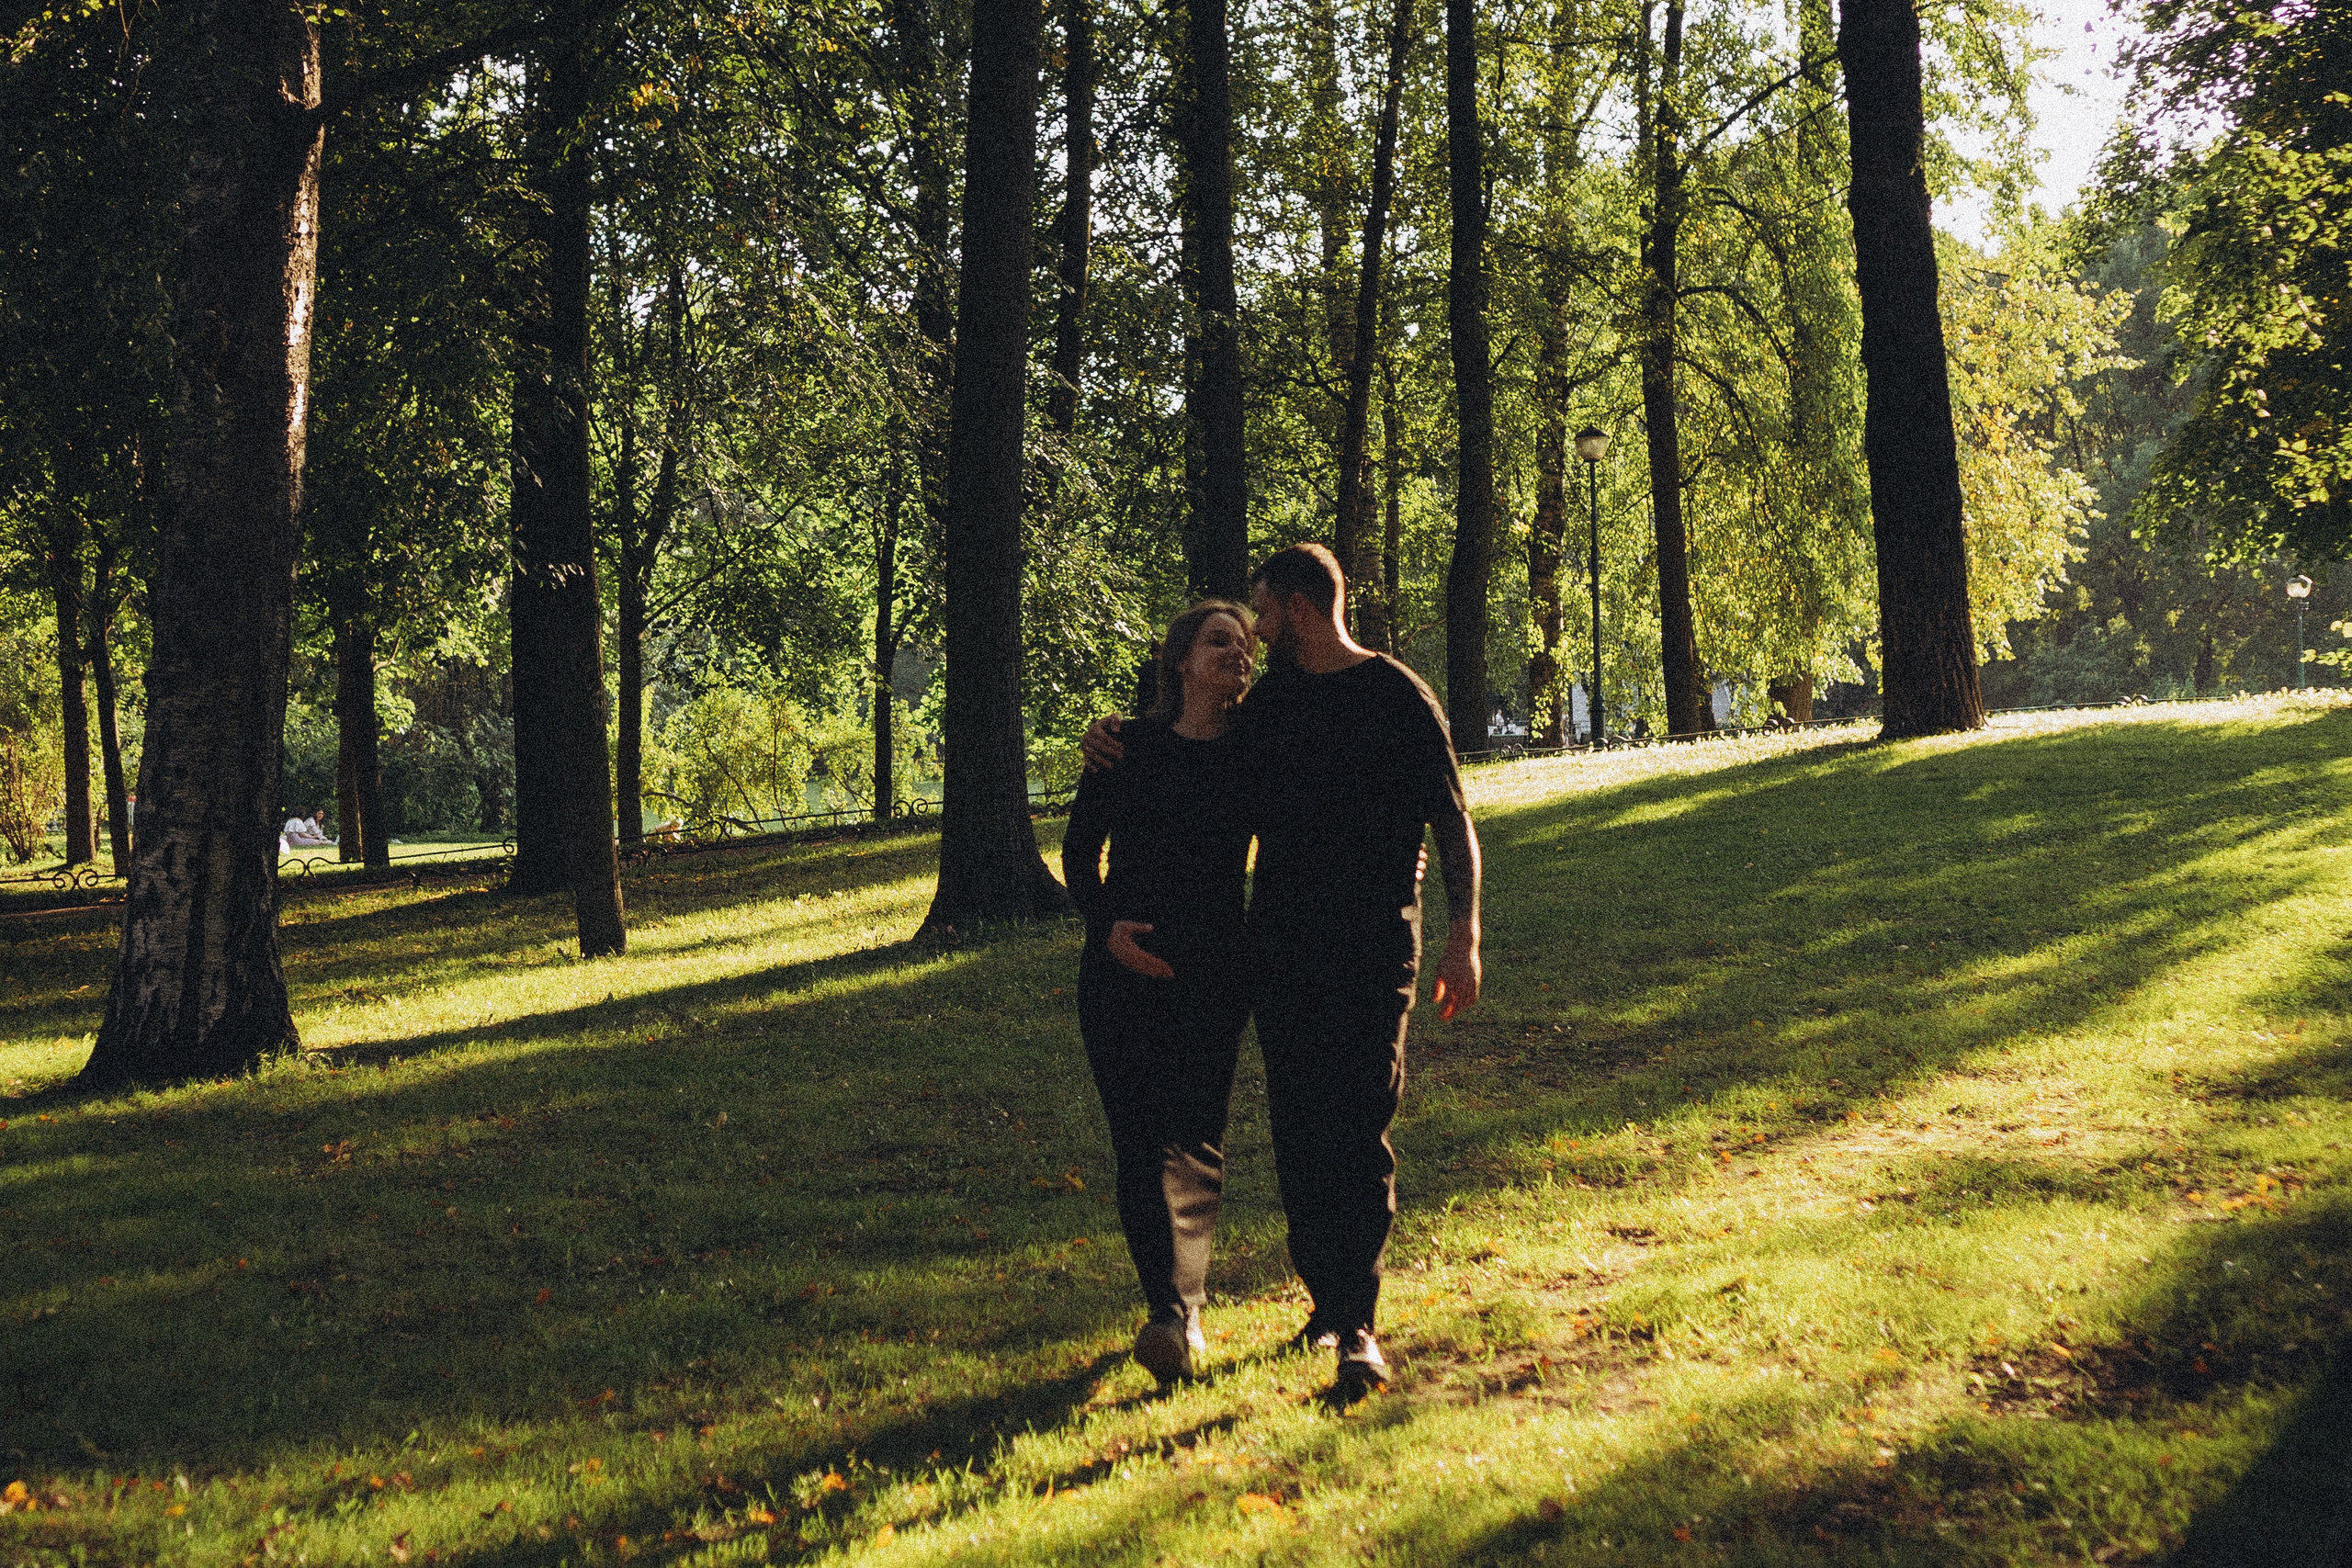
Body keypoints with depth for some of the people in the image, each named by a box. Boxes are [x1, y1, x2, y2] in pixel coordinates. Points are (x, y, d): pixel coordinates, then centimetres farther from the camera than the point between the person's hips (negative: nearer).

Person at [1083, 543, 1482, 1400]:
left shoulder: (1397, 697, -2)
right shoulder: (1268, 702, 15)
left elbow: (1453, 822, -2)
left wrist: (1464, 937, -10)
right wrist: (1113, 735, 13)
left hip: (1373, 944, -5)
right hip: (1279, 944, 6)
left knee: (1359, 1129, -11)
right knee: (1297, 1128, 7)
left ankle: (1358, 1328, -12)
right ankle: (1325, 1300, 20)